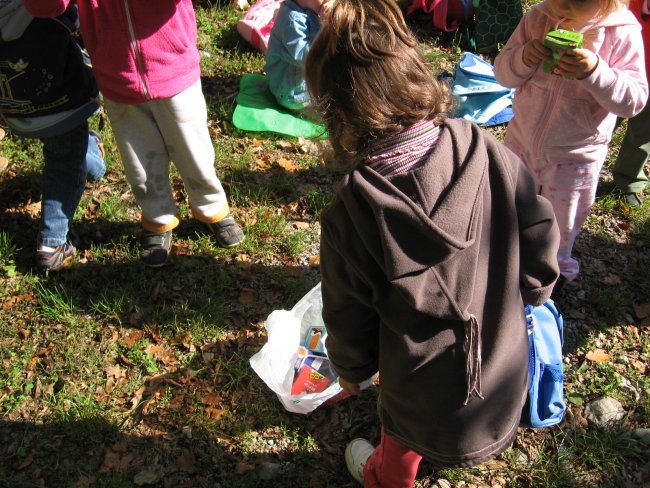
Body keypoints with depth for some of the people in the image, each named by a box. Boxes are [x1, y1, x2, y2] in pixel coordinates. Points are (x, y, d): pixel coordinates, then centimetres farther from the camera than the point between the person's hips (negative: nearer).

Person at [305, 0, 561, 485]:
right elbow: (542, 248, -10)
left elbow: (351, 322, -14)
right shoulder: (486, 152, -21)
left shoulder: (349, 217, -28)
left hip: (427, 395, -4)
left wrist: (349, 370, 8)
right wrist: (527, 296, 12)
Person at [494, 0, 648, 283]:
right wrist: (524, 57, -29)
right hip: (522, 140, 3)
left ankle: (557, 268, 48)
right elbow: (503, 74, -6)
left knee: (560, 226, 18)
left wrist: (595, 71, -37)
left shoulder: (622, 33, -19)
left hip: (574, 156, -3)